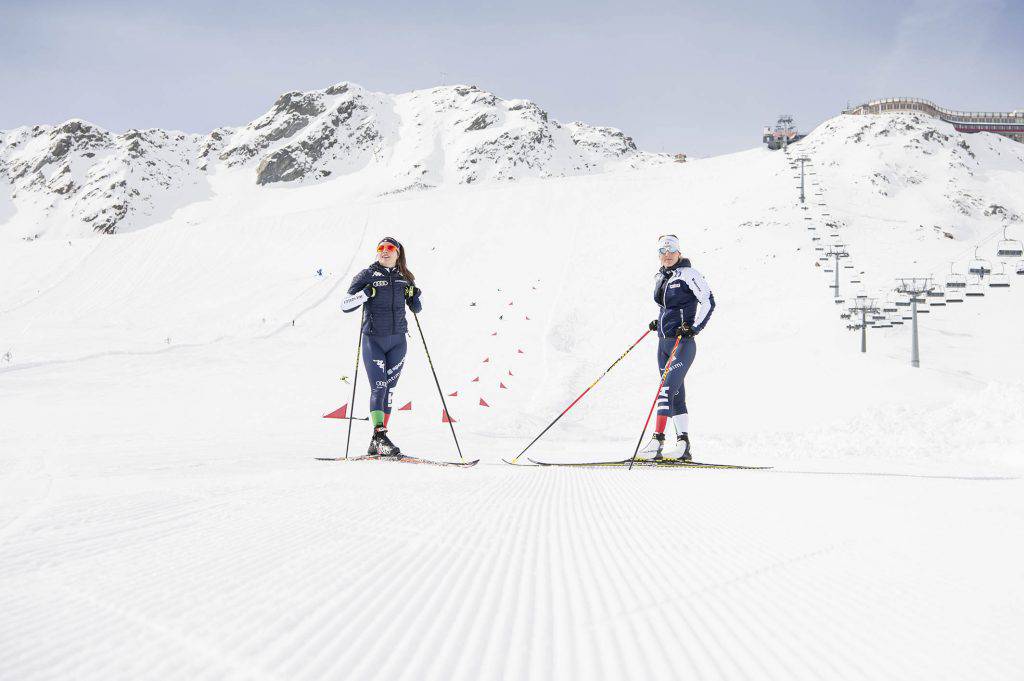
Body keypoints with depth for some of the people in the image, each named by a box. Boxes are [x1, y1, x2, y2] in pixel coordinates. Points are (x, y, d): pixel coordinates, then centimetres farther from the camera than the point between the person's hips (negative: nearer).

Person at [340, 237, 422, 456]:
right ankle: (380, 436, -18)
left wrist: (415, 296, -1)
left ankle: (377, 444, 10)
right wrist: (365, 294, -21)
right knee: (379, 387, -15)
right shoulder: (367, 275, -2)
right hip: (373, 340, -4)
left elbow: (416, 308, 19)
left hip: (398, 341, 4)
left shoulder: (405, 278, 9)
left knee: (389, 389, 5)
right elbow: (345, 305, -6)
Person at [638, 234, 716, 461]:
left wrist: (694, 327, -17)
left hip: (683, 343, -8)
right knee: (676, 395, 7)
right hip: (664, 342, 8)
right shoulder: (660, 278, 15)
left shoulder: (688, 274, -8)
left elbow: (708, 302, -11)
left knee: (667, 389, -18)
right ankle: (683, 445, 10)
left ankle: (657, 441, -22)